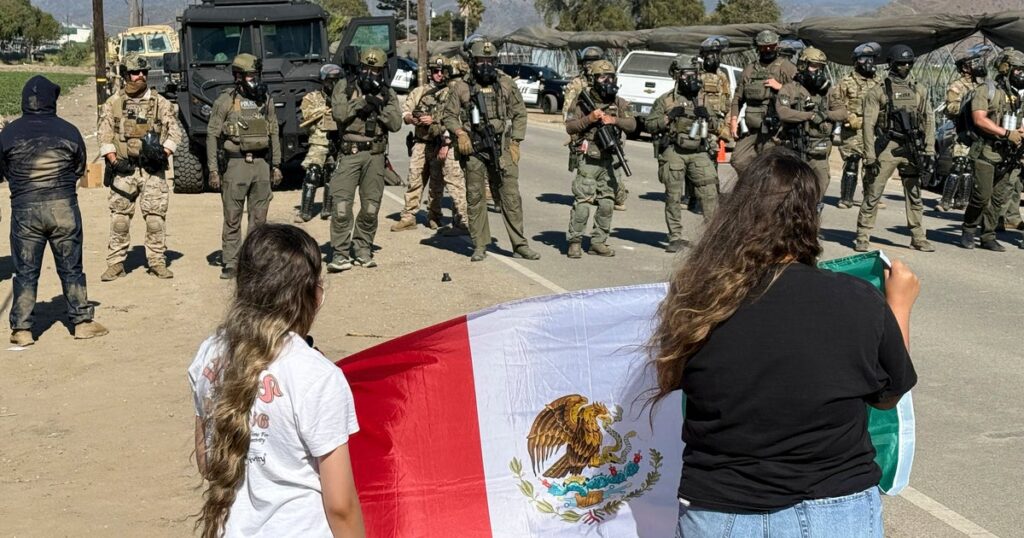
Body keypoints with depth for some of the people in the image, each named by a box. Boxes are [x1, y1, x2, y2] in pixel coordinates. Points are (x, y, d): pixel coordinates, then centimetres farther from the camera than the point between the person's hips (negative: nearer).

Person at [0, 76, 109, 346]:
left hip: (25, 209, 0)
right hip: (64, 207, 0)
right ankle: (82, 322, 15)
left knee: (25, 272, 7)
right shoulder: (68, 131, -4)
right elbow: (80, 169, 7)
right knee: (71, 268, 10)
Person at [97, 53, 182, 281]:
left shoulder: (160, 103, 7)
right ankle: (115, 263, 7)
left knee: (156, 217, -2)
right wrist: (114, 160, -7)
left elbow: (174, 132, 7)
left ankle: (157, 261, 7)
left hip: (153, 170, 0)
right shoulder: (113, 103, 6)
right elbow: (104, 134, 4)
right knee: (119, 219, 1)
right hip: (123, 169, 0)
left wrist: (163, 153, -9)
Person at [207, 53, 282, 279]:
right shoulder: (226, 100, -3)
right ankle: (230, 263, 5)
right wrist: (213, 170, -8)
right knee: (232, 218, -1)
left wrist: (276, 165, 10)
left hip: (262, 164, 4)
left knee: (259, 218, 7)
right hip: (236, 164, -4)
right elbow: (212, 135, -3)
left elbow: (274, 134, 15)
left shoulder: (265, 99, 10)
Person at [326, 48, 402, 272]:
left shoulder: (387, 94, 11)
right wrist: (362, 102, -15)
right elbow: (339, 113, -10)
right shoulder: (344, 87, 5)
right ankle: (340, 254, -6)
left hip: (375, 155, 3)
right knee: (342, 206, -10)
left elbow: (396, 124, 0)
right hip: (349, 154, -2)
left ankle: (363, 250, 20)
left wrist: (379, 106, -12)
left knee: (371, 208, 6)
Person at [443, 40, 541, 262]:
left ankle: (520, 244, 4)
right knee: (475, 198, 4)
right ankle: (479, 246, 12)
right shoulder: (461, 87, 3)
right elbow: (449, 116, 6)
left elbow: (519, 113, 10)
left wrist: (515, 143, 2)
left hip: (502, 149, 0)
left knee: (511, 196, -1)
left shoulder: (506, 84, 6)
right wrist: (460, 133, -13)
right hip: (473, 150, 0)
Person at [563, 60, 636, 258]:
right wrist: (589, 118, -17)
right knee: (582, 202, -9)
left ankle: (598, 242, 15)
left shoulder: (619, 102, 11)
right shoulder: (582, 100, 1)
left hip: (610, 160, 4)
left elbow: (632, 124, -1)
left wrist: (614, 120, -18)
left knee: (607, 203, 6)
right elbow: (569, 127, -3)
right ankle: (574, 242, -1)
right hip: (588, 159, -4)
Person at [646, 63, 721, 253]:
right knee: (673, 196, 1)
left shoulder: (702, 99, 15)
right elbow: (649, 124, -1)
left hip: (698, 153, 3)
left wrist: (707, 116, -3)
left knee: (710, 192, -3)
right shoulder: (665, 100, 2)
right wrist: (668, 117, -13)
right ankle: (675, 237, 7)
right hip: (673, 152, -3)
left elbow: (715, 125, 18)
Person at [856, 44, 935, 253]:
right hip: (887, 148, -4)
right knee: (873, 194, -4)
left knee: (914, 194, 10)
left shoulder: (919, 90, 10)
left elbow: (928, 120, 11)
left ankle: (918, 238, 17)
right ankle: (862, 237, 3)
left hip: (912, 148, 4)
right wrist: (870, 157, -12)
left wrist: (929, 150, 2)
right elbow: (869, 125, -6)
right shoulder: (878, 91, -3)